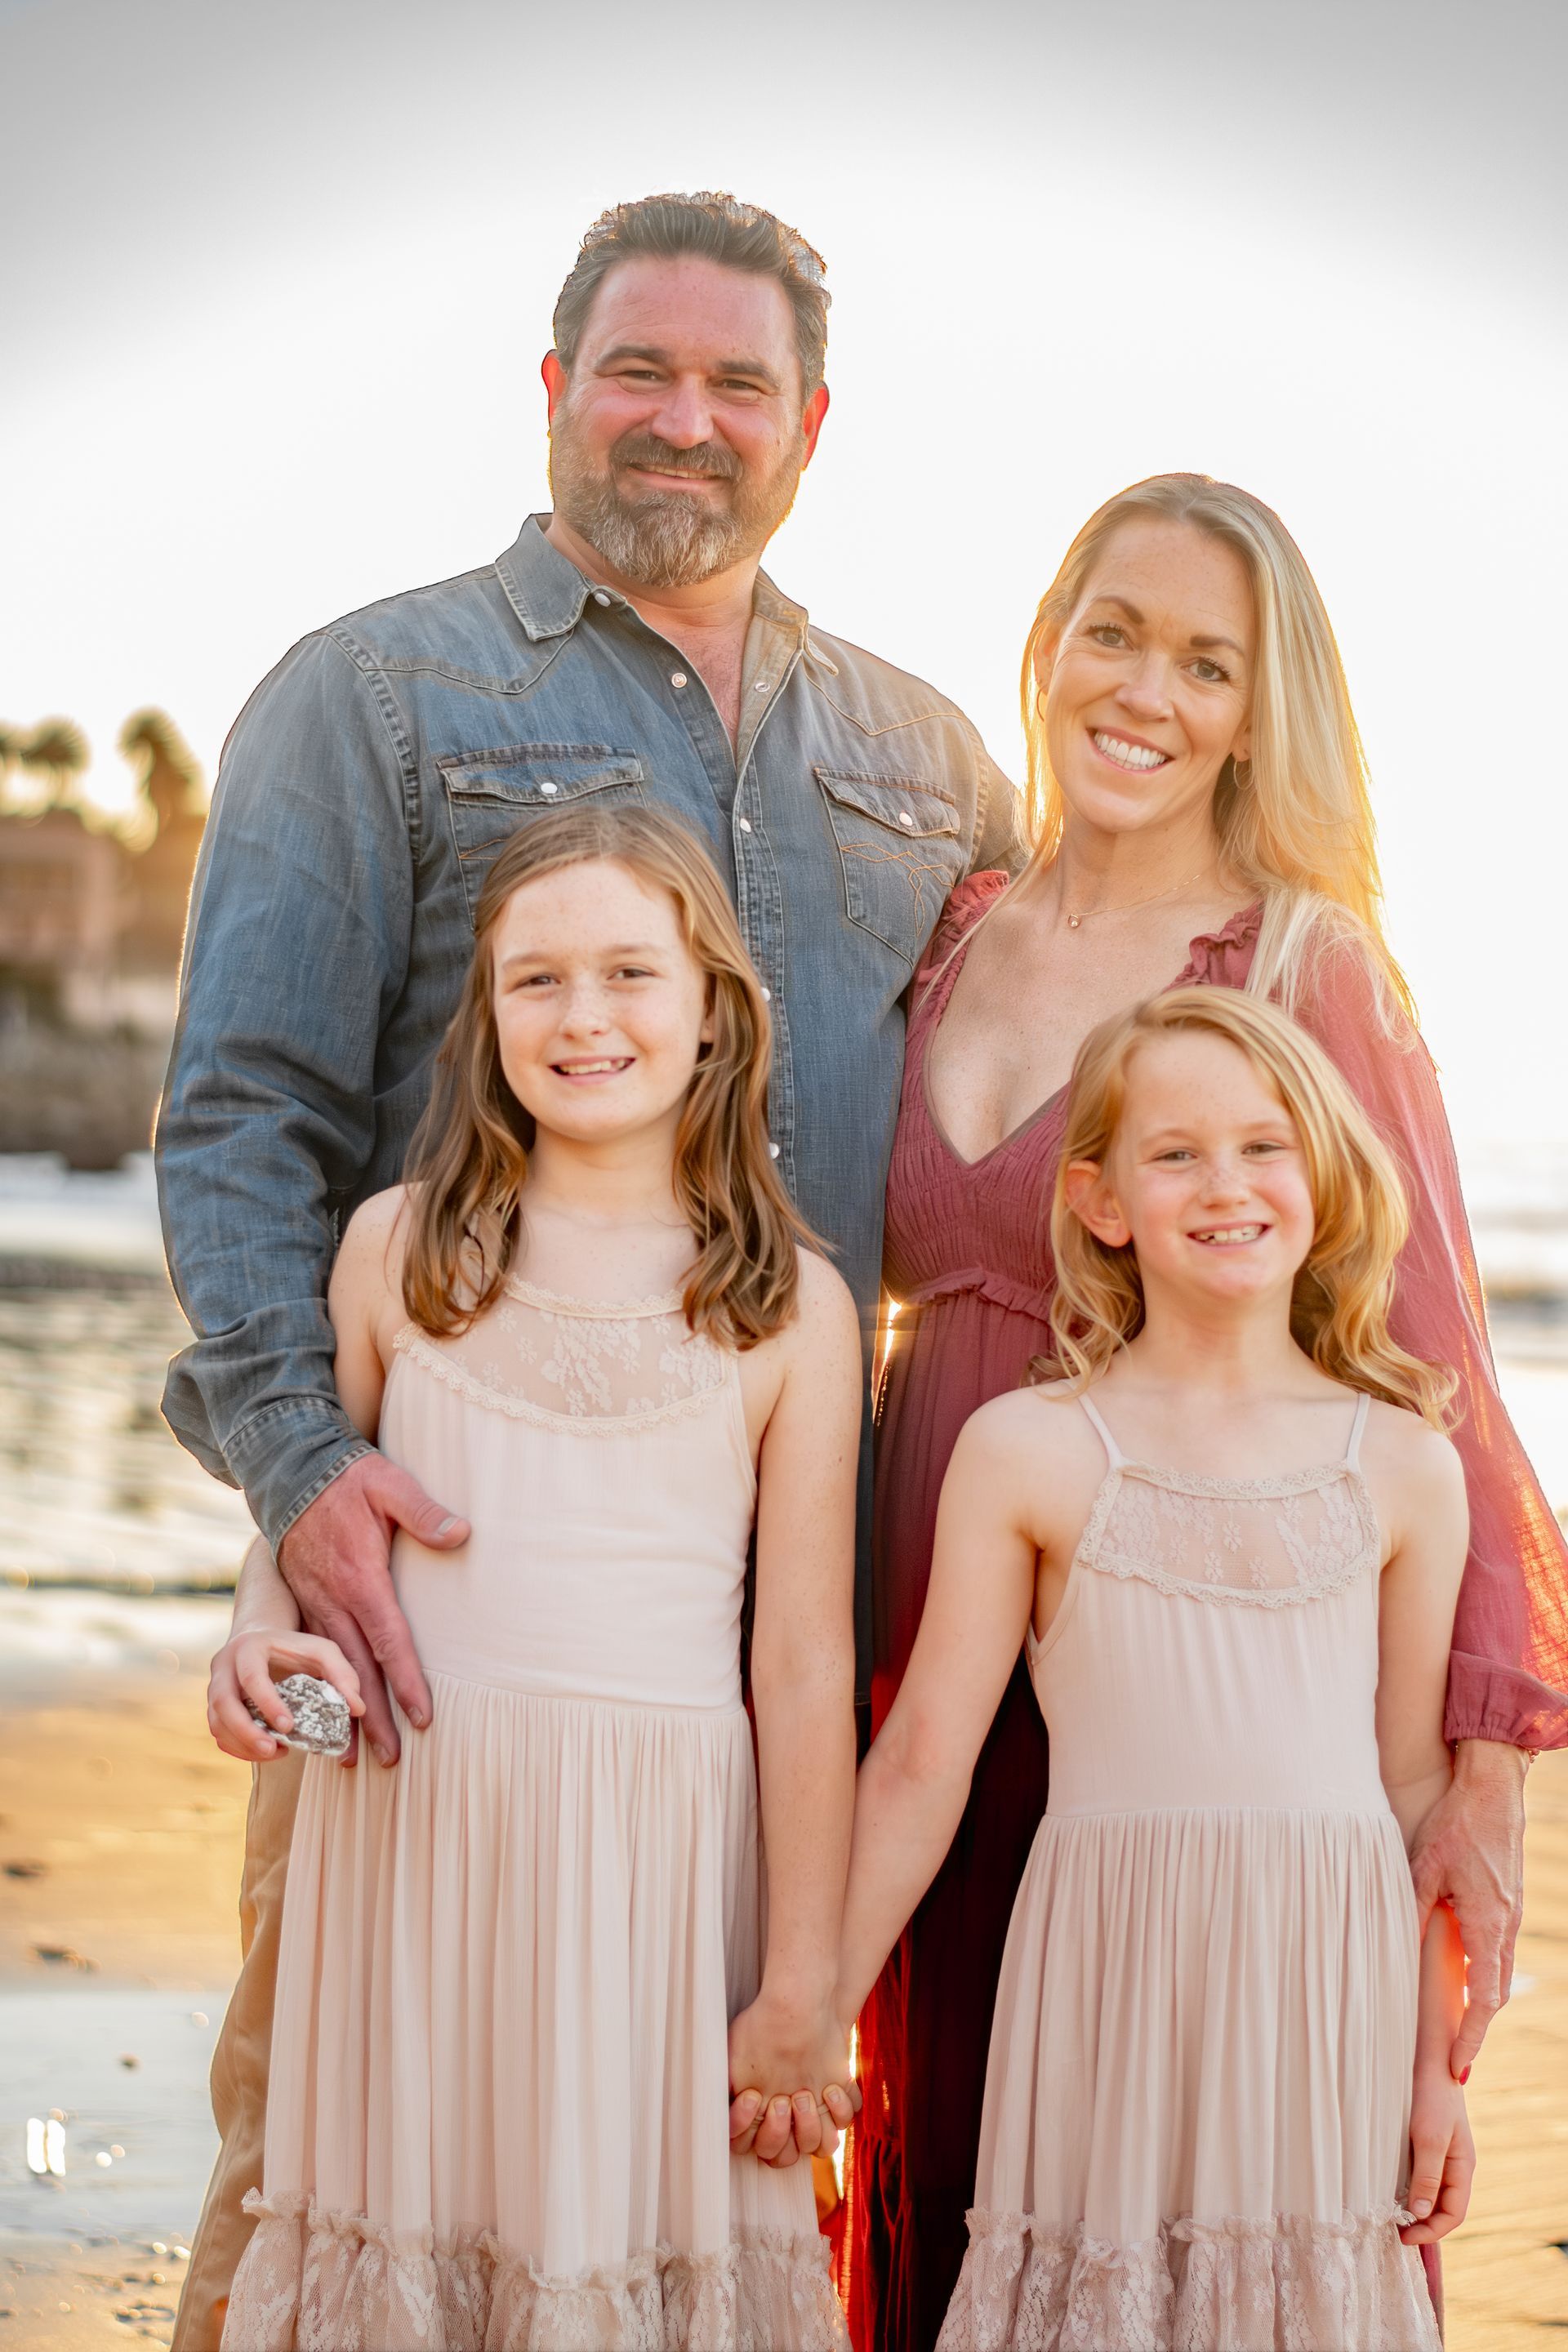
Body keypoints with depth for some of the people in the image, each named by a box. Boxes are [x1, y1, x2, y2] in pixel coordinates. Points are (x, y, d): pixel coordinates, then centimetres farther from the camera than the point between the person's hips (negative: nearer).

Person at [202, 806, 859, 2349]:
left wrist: (802, 1987, -1)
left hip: (656, 1844, -1)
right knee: (404, 2228, 9)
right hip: (410, 1827, 1)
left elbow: (804, 1670, -1)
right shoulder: (398, 1246, 4)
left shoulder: (789, 1308, -1)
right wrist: (262, 1637, -9)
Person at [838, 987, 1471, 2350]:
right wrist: (813, 2012, 0)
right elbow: (923, 1763, 0)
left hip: (1329, 1975, 2)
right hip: (1112, 1967, -1)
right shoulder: (1025, 1452, -2)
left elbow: (1419, 1779, 8)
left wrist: (1437, 2071, 9)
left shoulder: (1403, 1465, 4)